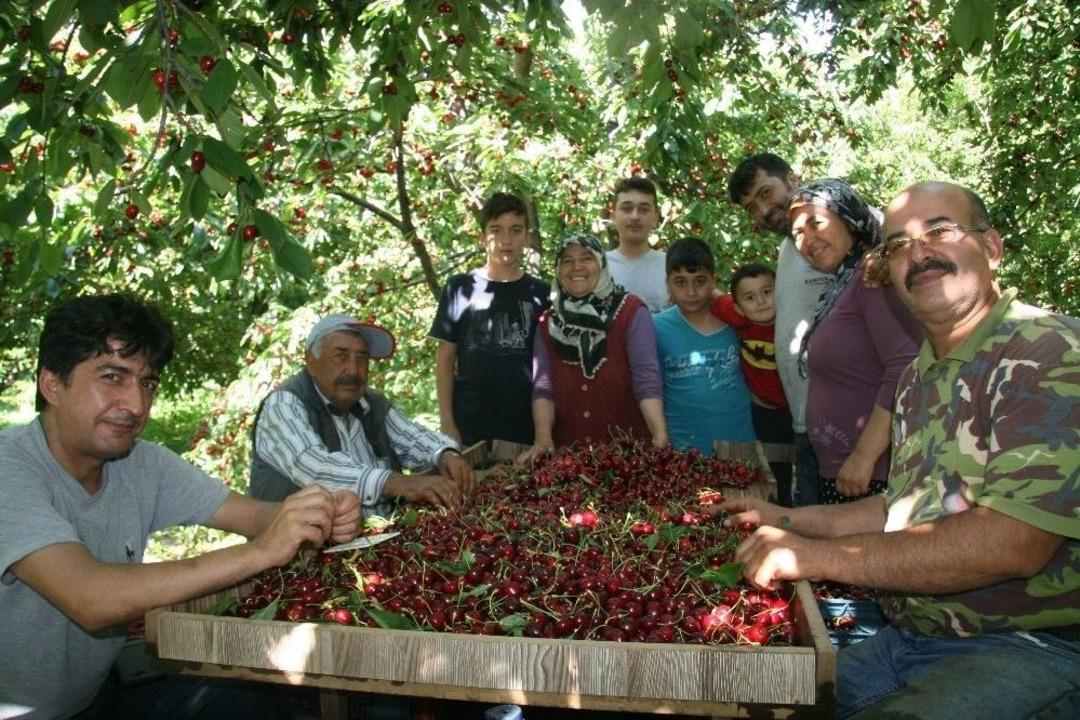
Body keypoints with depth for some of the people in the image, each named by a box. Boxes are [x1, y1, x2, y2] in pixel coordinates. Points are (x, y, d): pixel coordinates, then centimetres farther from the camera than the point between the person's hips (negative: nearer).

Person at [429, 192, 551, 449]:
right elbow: (445, 358, 3)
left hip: (529, 424, 1)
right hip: (470, 424, -1)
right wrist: (447, 422, -3)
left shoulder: (541, 293, 5)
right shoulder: (460, 288, 1)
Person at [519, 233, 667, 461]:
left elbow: (646, 379, -16)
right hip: (568, 450, 3)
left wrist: (660, 436, -29)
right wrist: (543, 438, -19)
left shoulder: (631, 312, -6)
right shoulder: (548, 322, 5)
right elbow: (543, 385, -4)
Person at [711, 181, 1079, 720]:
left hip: (1032, 652, -8)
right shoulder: (920, 377, 14)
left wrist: (817, 555, -21)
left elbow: (1012, 543, -24)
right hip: (907, 642, 8)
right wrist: (790, 522, 20)